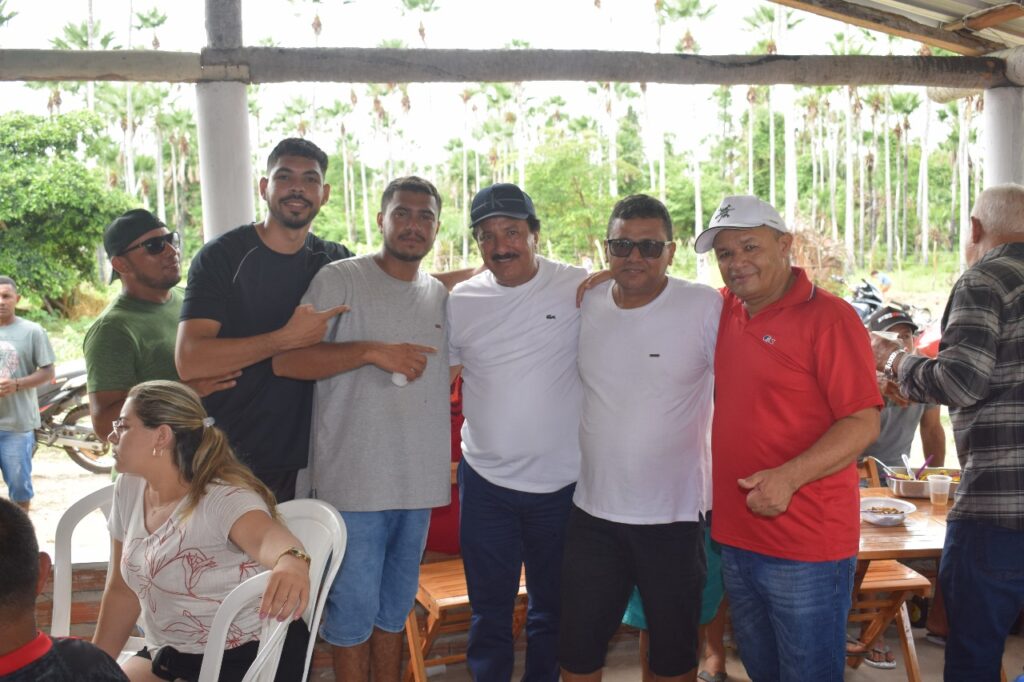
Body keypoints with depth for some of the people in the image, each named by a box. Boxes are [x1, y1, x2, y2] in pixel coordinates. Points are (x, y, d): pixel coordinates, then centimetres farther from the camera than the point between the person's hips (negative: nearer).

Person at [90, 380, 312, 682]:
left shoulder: (224, 498, -22)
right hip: (167, 655, 7)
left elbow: (266, 536, -44)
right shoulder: (129, 488, 0)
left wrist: (291, 562, -67)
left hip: (250, 658, -7)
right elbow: (122, 589, 10)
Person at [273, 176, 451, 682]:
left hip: (418, 483, 6)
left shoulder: (439, 295, 12)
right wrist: (373, 351, -23)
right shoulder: (340, 279, -7)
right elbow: (286, 360, -16)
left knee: (395, 607, 19)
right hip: (354, 482, -5)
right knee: (353, 610, 4)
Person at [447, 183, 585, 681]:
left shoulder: (581, 290, -7)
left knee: (553, 608, 17)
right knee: (489, 611, 15)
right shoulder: (460, 300, 1)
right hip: (485, 480, 2)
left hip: (563, 481, -1)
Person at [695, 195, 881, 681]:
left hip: (807, 547, -6)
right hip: (735, 538, 7)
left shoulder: (828, 316, -12)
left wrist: (789, 477, -28)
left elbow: (864, 422, -16)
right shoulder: (723, 310, 7)